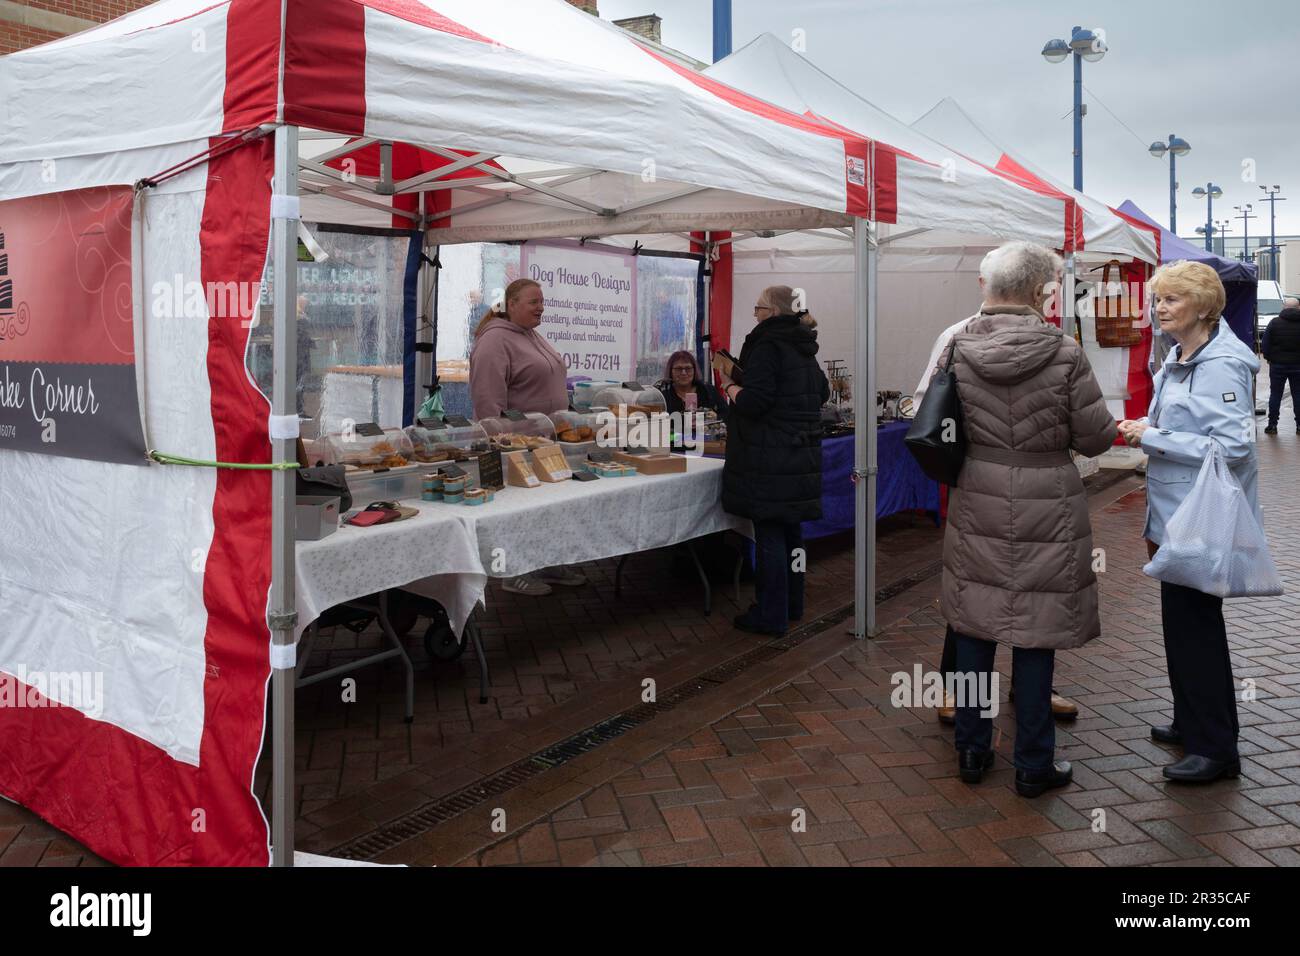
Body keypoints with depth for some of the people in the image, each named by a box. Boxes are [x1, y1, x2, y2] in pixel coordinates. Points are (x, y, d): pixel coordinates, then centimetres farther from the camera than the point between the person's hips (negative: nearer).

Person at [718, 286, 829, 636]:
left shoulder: (767, 346, -14)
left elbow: (752, 401, -21)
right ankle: (792, 604, 27)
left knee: (769, 534, -3)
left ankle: (771, 616, 3)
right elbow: (822, 392, 25)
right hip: (802, 454, 9)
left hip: (770, 457, -9)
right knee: (791, 529, 17)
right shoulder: (804, 348, 14)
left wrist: (730, 385, -4)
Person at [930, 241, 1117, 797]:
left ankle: (972, 750, 26)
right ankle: (1033, 765, 20)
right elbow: (1095, 438, -5)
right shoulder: (1063, 354, -13)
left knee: (973, 626, 13)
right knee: (1035, 634, 7)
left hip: (977, 509, 3)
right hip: (1044, 510, -3)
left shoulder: (959, 349, -5)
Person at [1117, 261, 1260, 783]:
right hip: (1176, 514, 9)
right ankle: (1192, 723, 32)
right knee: (1183, 619, 17)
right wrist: (1143, 429, 5)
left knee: (1194, 622, -3)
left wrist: (1153, 439, -21)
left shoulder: (1222, 366, -18)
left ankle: (1214, 747, 9)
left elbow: (1233, 445, -24)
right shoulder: (1178, 359, 10)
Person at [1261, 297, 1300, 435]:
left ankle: (1272, 425, 5)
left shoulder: (1275, 322, -8)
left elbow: (1265, 344, -8)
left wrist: (1269, 357, 6)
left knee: (1275, 395, 5)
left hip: (1277, 365, -1)